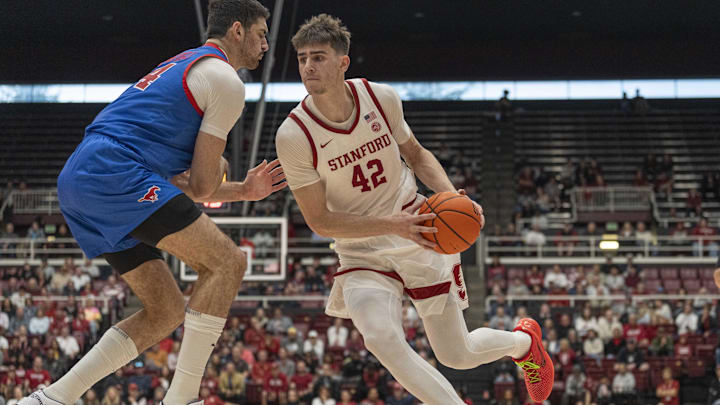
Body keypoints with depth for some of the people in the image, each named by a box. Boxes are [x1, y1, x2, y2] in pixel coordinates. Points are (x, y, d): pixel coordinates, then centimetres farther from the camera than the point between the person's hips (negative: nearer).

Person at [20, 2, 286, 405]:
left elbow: (183, 186, 30)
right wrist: (216, 169, 17)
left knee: (167, 311, 11)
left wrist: (243, 191, 25)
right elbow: (203, 187, -4)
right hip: (114, 173, -10)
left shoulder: (183, 67, 31)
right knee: (227, 262, -11)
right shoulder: (226, 81, -1)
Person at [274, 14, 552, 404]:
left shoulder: (382, 98, -10)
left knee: (457, 354, 8)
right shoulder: (293, 135, -19)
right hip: (361, 252, -1)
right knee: (382, 338, -30)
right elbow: (319, 221, -15)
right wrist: (392, 224, -27)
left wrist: (452, 196, -10)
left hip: (420, 238, 1)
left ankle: (524, 340, 42)